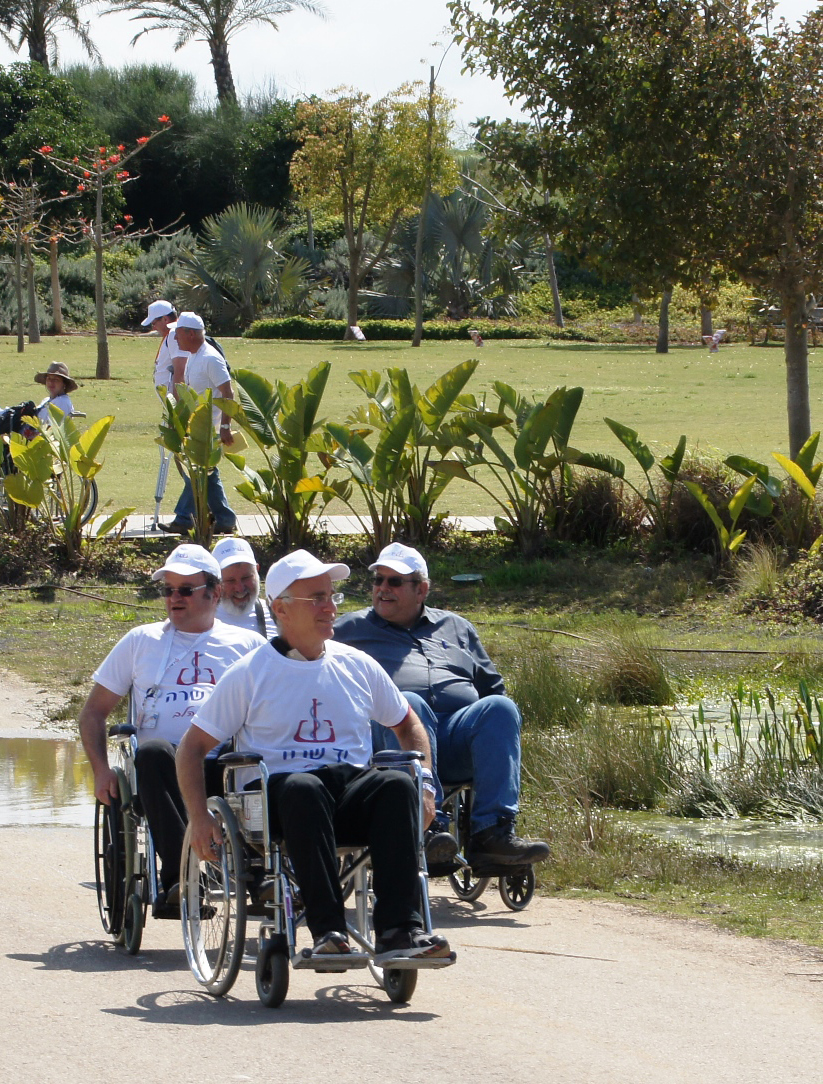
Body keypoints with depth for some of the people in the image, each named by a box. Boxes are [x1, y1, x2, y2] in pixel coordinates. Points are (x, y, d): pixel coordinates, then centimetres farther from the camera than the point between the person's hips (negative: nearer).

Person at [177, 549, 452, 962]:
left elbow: (407, 725, 28)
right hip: (277, 799, -3)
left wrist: (425, 783, 10)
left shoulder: (356, 666, 17)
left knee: (398, 784, -31)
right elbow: (193, 746, 8)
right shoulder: (250, 674, 7)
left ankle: (398, 930, -40)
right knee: (303, 787, -39)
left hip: (353, 792, 3)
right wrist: (200, 818, -5)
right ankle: (328, 931, -45)